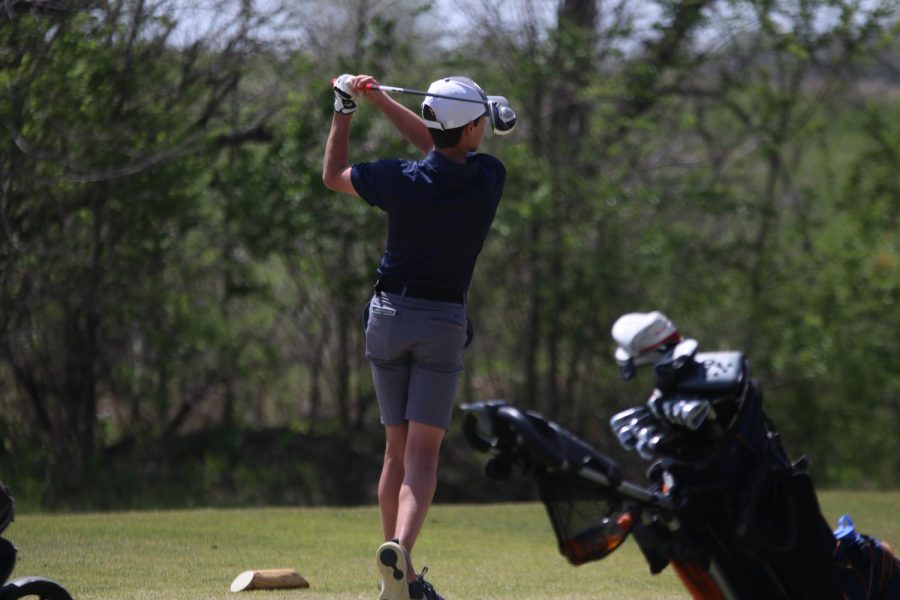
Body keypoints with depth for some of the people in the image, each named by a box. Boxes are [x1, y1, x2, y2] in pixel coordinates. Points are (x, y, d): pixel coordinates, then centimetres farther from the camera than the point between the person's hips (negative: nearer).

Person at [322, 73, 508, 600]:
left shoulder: (403, 180, -12)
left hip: (389, 315, 1)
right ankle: (400, 550, -31)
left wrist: (345, 109, 16)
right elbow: (437, 145, 12)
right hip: (444, 321, -1)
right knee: (423, 454, -6)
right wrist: (380, 100, 13)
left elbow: (333, 175, 7)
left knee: (397, 450, 11)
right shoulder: (490, 179, -8)